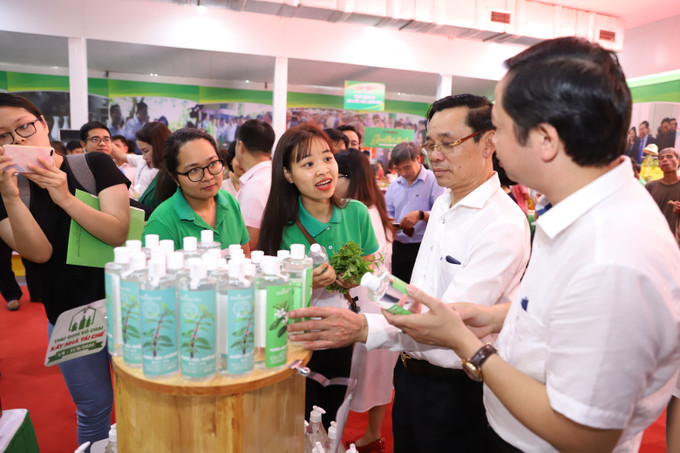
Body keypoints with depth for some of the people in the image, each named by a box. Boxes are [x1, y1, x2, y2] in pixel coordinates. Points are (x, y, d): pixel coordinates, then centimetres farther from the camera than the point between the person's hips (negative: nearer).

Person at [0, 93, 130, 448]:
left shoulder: (94, 165, -8)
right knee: (93, 406, 15)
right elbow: (39, 253, -17)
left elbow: (119, 233, -18)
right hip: (68, 319, 1)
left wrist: (64, 197, -28)